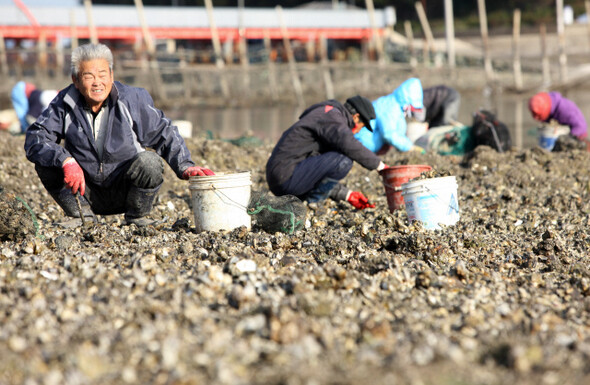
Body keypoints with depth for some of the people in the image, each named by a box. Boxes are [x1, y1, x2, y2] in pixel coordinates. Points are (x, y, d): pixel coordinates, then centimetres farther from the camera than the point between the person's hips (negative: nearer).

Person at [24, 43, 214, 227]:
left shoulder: (132, 100, -11)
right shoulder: (65, 104, -10)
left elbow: (164, 134, -3)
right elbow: (34, 138, -18)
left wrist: (185, 166, -19)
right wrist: (66, 161, -36)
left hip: (125, 192, -1)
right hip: (87, 192, 1)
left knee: (149, 162, -30)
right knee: (45, 163, -20)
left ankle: (136, 218, -5)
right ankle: (82, 215, -3)